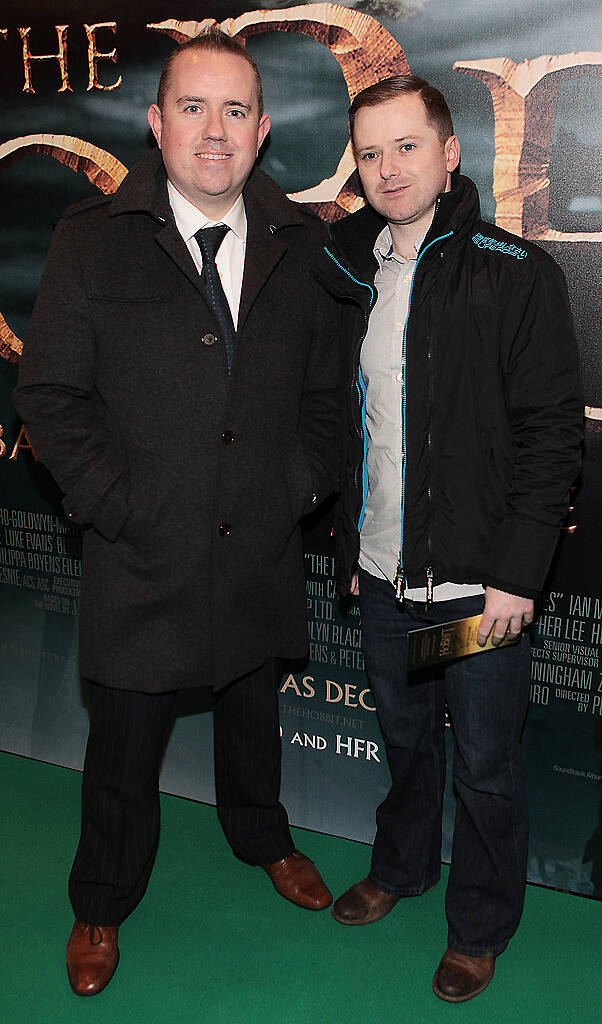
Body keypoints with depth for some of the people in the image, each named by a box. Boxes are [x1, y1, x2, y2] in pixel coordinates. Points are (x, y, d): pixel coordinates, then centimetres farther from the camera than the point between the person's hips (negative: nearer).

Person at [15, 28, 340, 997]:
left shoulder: (299, 243, 2)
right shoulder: (92, 240, -6)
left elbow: (325, 383, 10)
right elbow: (48, 394, -6)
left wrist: (306, 478, -2)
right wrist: (112, 499, -14)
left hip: (263, 549, 3)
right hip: (143, 554, -2)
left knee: (254, 711, 23)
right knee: (124, 743, 12)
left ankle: (262, 837, 52)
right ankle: (103, 905, 37)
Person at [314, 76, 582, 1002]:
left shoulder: (515, 275, -11)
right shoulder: (354, 274, 7)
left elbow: (552, 433, -13)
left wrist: (517, 574, -17)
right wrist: (350, 544, 12)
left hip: (478, 583, -5)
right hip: (383, 575, 5)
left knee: (486, 767, 10)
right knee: (405, 735, 23)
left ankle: (481, 925, 32)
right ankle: (401, 867, 46)